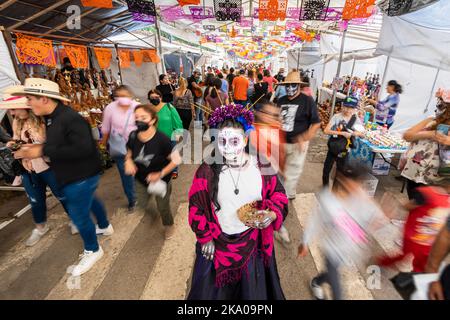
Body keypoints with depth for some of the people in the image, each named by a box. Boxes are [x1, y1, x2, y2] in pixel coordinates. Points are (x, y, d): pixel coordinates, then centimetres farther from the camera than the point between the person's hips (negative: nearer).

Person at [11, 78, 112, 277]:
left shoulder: (70, 119, -27)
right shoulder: (52, 118, 5)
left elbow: (82, 149, -35)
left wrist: (43, 151, -30)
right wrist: (36, 148, -2)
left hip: (81, 177, -10)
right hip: (74, 175, 10)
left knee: (79, 214, 3)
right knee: (89, 201, 28)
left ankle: (92, 251, 26)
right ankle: (105, 226, 53)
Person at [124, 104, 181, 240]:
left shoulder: (162, 139, -31)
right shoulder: (133, 136, -16)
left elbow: (176, 160, -22)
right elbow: (129, 153, 5)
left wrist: (160, 174, -25)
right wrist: (128, 161, -17)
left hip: (160, 181, -4)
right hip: (141, 180, 4)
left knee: (163, 207, 17)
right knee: (142, 204, 24)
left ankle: (169, 225, 51)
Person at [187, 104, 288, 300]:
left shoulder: (261, 168, -16)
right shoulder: (207, 171, -19)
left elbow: (278, 195, -3)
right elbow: (196, 207, -8)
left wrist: (272, 215, -22)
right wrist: (205, 238, -2)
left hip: (253, 243, 1)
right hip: (216, 244, 0)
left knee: (252, 289, 28)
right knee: (213, 289, 27)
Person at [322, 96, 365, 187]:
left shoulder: (356, 119, -3)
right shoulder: (337, 117, -13)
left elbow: (362, 135, 4)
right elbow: (326, 131, -23)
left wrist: (356, 133, -19)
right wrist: (342, 133, -28)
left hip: (344, 149, 3)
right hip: (333, 147, -2)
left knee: (340, 169, 16)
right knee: (327, 168, 6)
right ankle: (325, 185, 28)